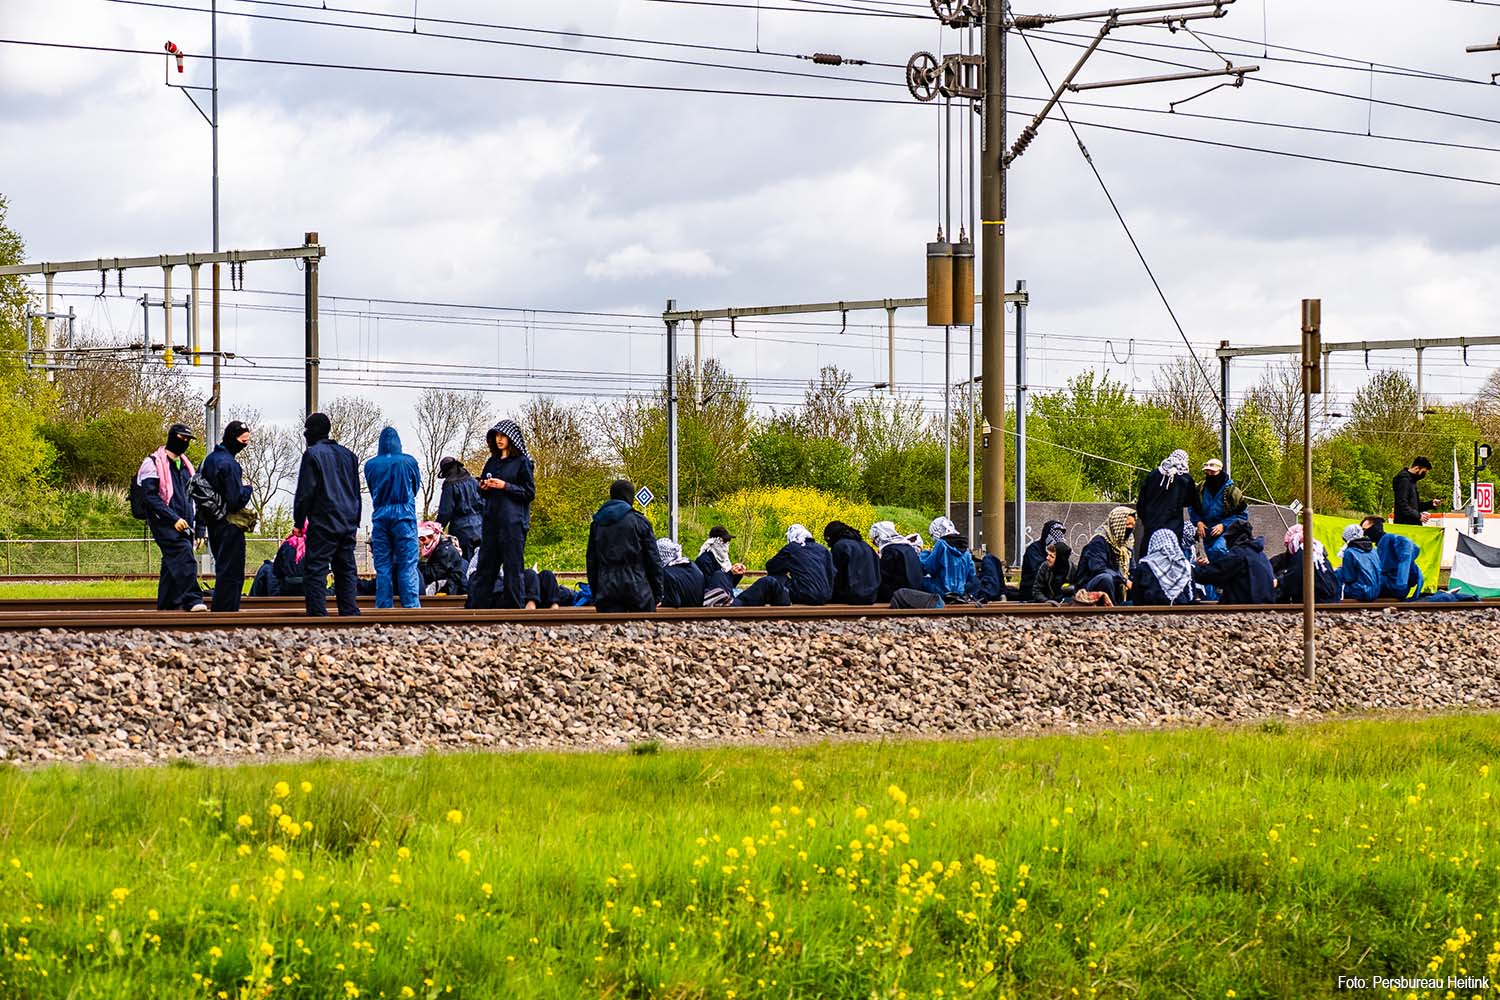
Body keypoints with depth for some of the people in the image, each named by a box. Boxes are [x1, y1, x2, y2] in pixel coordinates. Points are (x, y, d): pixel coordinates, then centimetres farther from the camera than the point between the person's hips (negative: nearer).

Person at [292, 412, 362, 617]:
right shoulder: (348, 455, 16)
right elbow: (356, 491, 19)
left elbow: (305, 491, -8)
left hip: (323, 523, -7)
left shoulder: (313, 454, -5)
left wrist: (298, 520, 0)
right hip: (348, 524, 7)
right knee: (347, 571, 10)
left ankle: (317, 614, -13)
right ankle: (350, 614, 6)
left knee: (315, 570, -6)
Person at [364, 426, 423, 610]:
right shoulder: (409, 462, -2)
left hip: (380, 516, 2)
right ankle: (411, 607, -9)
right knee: (408, 565, -3)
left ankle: (384, 609, 4)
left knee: (382, 567, 5)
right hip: (404, 514, -2)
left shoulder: (370, 465, 3)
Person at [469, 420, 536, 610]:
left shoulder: (522, 462, -1)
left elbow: (530, 493, -5)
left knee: (513, 567, -3)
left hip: (513, 522, -6)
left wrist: (505, 486, -14)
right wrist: (484, 487, -1)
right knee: (485, 565, 5)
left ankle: (514, 607, 1)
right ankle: (475, 607, 6)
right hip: (491, 521, 6)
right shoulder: (492, 462, 16)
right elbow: (484, 494, 22)